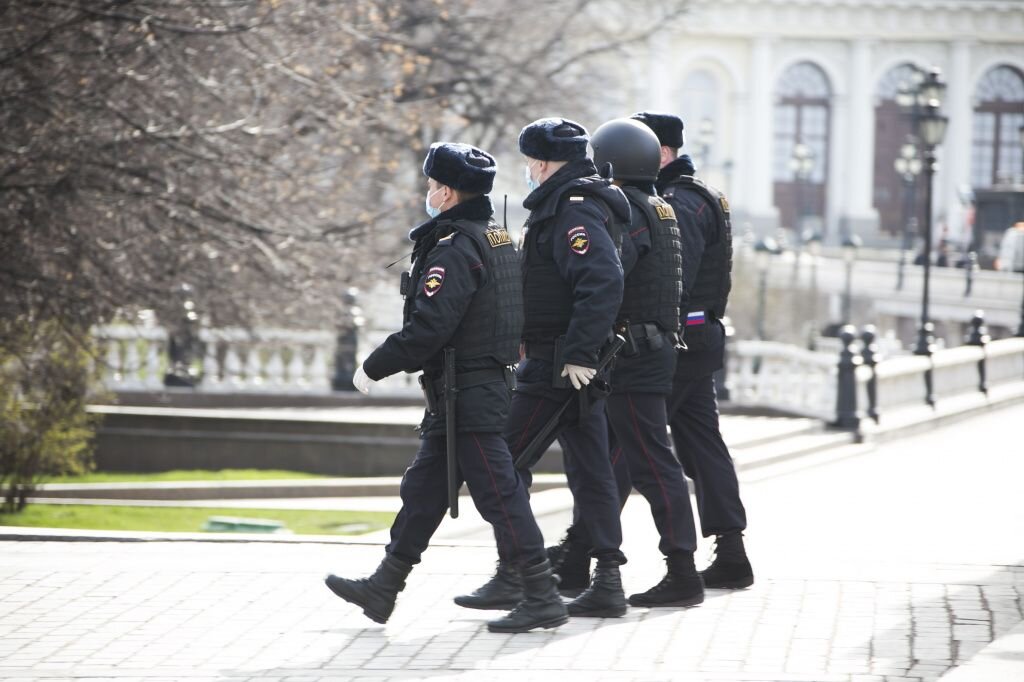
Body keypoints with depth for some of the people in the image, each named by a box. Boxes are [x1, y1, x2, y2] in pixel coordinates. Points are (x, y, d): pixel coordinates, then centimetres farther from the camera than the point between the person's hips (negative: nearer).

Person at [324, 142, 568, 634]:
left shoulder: (454, 249, -18)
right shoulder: (496, 238, 13)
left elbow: (428, 327, -24)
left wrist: (374, 368, -12)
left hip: (466, 392, -10)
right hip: (487, 382, 10)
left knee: (498, 492, -7)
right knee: (424, 487, 16)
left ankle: (542, 597, -5)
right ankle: (384, 588, 23)